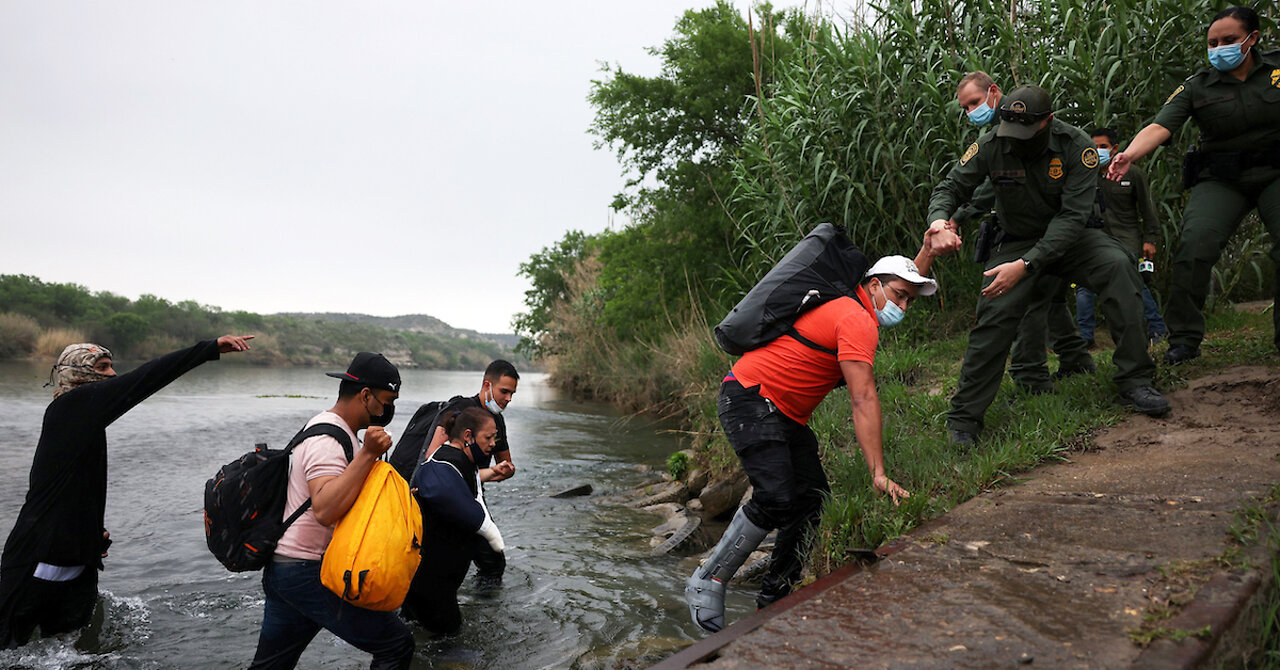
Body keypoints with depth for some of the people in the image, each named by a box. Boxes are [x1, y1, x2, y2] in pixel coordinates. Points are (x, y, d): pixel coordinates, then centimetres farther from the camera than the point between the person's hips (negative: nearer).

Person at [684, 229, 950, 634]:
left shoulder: (852, 306, 16)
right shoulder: (858, 320, -16)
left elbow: (904, 284, 38)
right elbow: (864, 400, -22)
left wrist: (927, 253, 23)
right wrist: (879, 474, -24)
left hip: (786, 415, 11)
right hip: (750, 399, -11)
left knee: (813, 501, 2)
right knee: (776, 499, -24)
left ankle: (773, 599, 9)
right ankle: (707, 582, -10)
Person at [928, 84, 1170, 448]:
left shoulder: (1076, 145, -20)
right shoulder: (991, 147, -16)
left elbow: (1072, 215, -24)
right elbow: (949, 188, -9)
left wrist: (1026, 265, -34)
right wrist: (939, 219, -34)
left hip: (1068, 237, 1)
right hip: (1018, 239, 0)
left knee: (1117, 265, -27)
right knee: (994, 315, -21)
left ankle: (1134, 382, -17)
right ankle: (964, 417, -11)